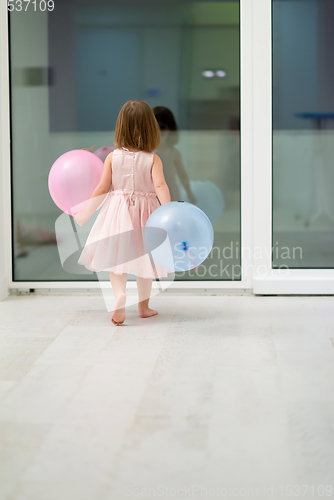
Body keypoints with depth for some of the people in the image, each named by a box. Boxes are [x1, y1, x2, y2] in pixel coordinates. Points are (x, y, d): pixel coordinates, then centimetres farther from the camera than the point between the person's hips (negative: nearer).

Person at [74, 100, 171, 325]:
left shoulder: (113, 157, -5)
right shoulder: (153, 159, -9)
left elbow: (102, 189, -2)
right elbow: (160, 186, -23)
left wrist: (85, 213, 6)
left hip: (118, 212, 0)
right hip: (144, 213, 0)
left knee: (116, 260, 6)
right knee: (143, 257, 15)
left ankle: (120, 295, -21)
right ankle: (144, 305, 24)